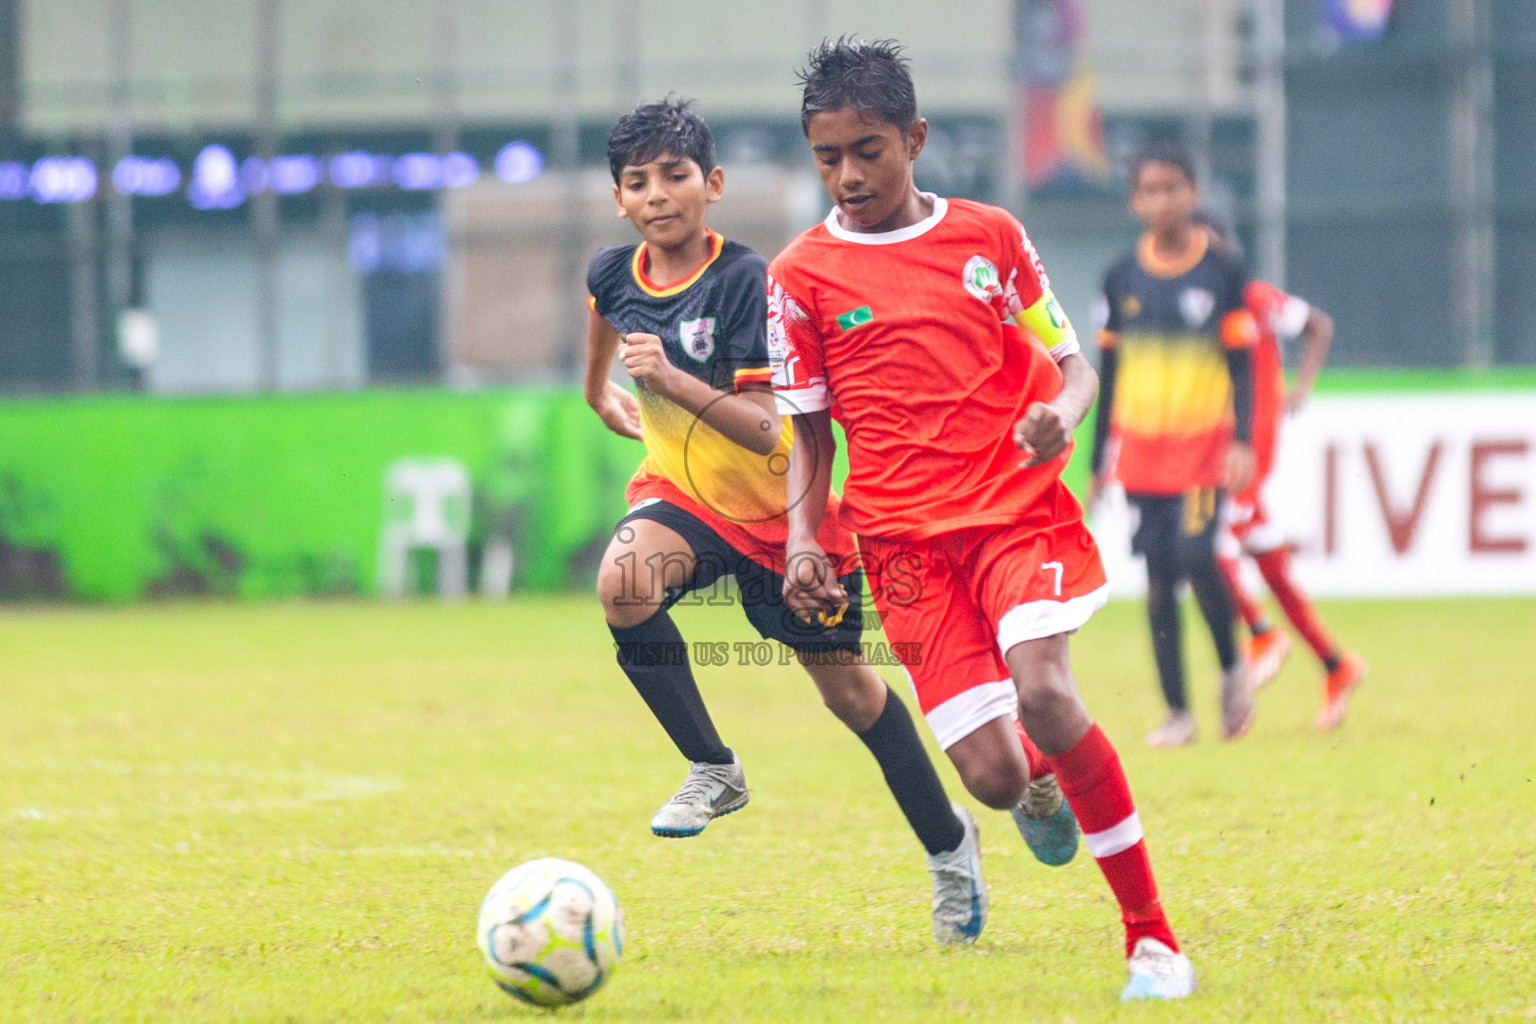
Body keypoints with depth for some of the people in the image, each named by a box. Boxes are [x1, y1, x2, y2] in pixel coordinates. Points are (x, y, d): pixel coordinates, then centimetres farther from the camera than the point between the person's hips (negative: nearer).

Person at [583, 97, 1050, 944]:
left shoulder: (743, 280, -24)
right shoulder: (613, 274, -7)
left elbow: (769, 431, -29)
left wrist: (673, 381, -40)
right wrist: (603, 396, 37)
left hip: (777, 510, -4)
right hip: (682, 492, 4)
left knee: (847, 689, 6)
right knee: (623, 583, -30)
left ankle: (947, 842, 29)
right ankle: (712, 770, -12)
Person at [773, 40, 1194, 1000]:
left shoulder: (988, 236, 6)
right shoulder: (803, 274, 5)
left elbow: (1070, 363, 12)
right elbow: (810, 427, 12)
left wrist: (1063, 413, -11)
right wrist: (804, 539, -3)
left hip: (1018, 507, 0)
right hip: (905, 539, 1)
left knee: (1044, 694, -28)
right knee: (994, 777, -12)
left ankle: (1151, 932, -14)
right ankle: (1041, 778, 31)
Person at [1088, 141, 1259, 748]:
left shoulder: (1221, 272, -1)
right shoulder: (1123, 278, 7)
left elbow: (1240, 365, 1)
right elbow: (1109, 372, 13)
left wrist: (1242, 441, -11)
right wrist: (1098, 461, 12)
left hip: (1204, 441, -3)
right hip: (1141, 443, 3)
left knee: (1195, 556, -20)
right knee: (1159, 578, 1)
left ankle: (1232, 668, 5)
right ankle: (1177, 714, 7)